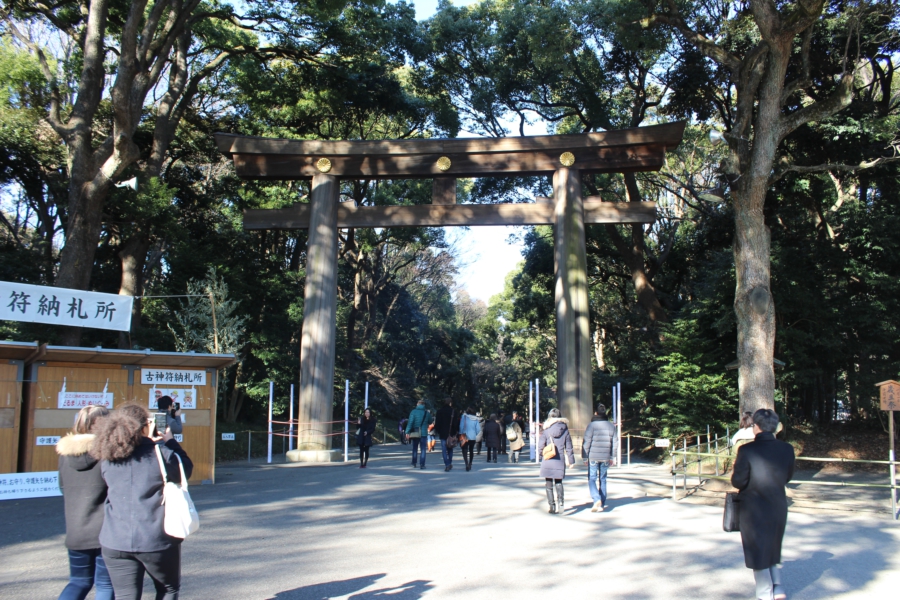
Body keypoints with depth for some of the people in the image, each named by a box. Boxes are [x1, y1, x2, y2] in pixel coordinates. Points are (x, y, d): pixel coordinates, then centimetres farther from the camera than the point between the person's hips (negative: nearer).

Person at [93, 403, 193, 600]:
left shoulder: (107, 458, -1)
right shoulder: (159, 452, -14)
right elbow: (185, 470, 2)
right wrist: (170, 441, 13)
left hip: (115, 542, 3)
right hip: (155, 540, -3)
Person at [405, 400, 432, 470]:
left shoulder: (413, 411, -7)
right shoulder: (427, 413, 1)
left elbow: (410, 422, -15)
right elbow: (430, 422, 14)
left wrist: (407, 432, -17)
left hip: (415, 433, 0)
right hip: (423, 433, 0)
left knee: (415, 449, 15)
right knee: (423, 449, 3)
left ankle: (414, 464, 19)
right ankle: (421, 464, -5)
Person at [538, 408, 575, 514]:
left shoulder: (546, 430, -6)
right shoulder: (565, 429, 1)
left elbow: (540, 446, -4)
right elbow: (569, 447, 5)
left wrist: (541, 454, 16)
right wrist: (571, 460, 13)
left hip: (548, 461, -2)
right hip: (560, 461, 2)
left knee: (549, 484, 8)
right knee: (559, 483, 15)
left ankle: (552, 506, 6)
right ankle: (561, 502, -7)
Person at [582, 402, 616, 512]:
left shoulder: (592, 425, -9)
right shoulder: (611, 426, 5)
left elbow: (586, 442, -9)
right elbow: (614, 443, 10)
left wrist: (585, 457, -2)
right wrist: (612, 457, 17)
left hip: (593, 457, -4)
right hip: (605, 458, 4)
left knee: (591, 479, 2)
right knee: (603, 479, 13)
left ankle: (597, 499, -17)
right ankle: (602, 503, 14)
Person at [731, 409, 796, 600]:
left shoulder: (747, 450, -20)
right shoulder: (787, 449, -6)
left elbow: (738, 481, -16)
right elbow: (788, 477, 7)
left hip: (754, 509, -4)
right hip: (779, 508, 4)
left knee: (758, 551, 11)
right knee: (774, 549, 23)